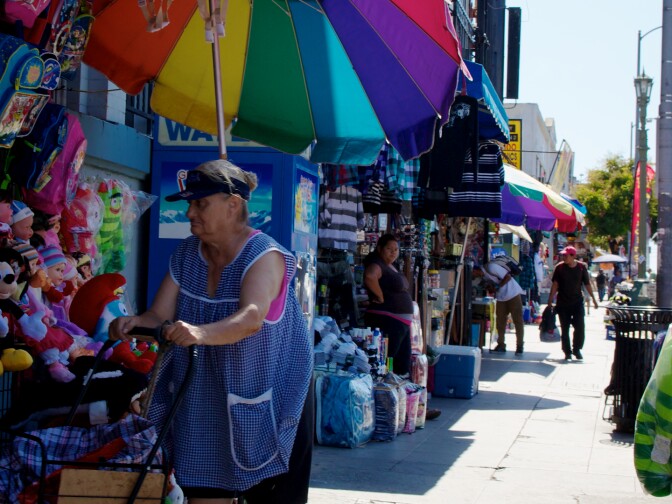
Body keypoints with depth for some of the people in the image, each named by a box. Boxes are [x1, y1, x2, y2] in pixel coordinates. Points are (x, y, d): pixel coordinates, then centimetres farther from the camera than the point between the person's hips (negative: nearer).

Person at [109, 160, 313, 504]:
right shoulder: (186, 255, 1)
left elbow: (252, 317, -35)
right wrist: (135, 323, -28)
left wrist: (201, 333, -53)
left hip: (267, 398, -5)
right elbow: (160, 315, -5)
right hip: (207, 398, 5)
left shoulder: (264, 255, -18)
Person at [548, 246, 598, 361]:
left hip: (577, 302, 0)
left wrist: (593, 298, 5)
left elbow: (587, 284, 6)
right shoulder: (559, 267, -5)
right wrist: (550, 300, -7)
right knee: (564, 328, 3)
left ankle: (577, 349, 14)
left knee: (580, 327, -4)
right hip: (563, 303, 0)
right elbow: (555, 285, -3)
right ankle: (567, 352, 13)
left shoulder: (581, 267, -2)